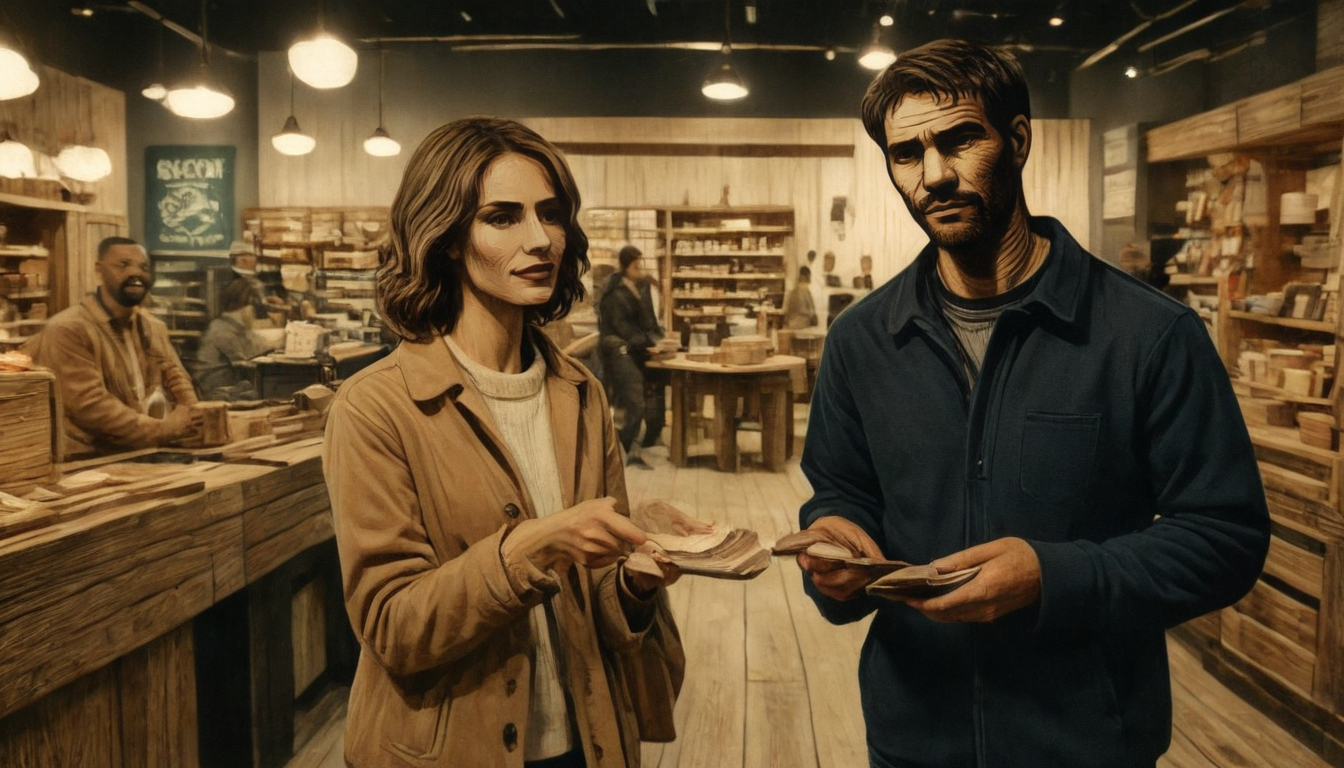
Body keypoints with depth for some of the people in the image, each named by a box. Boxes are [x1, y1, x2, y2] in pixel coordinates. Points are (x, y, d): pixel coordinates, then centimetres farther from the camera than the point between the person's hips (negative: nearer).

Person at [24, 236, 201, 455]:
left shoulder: (154, 327, 16)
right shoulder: (67, 329, -8)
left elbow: (176, 377, 10)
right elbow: (89, 405, -15)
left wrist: (191, 421, -11)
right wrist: (164, 428, -21)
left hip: (147, 454, 7)